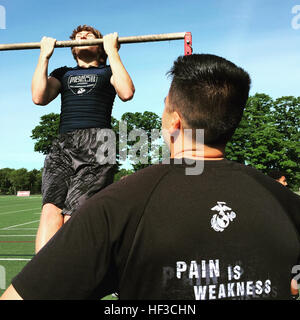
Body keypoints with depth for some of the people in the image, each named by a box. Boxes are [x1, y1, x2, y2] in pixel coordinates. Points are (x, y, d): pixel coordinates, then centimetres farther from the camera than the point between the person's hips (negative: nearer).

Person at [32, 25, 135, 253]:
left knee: (74, 216, -17)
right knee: (51, 209, -21)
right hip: (63, 146, 3)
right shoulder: (63, 73, 30)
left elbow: (126, 92, -2)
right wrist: (45, 55, 14)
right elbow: (39, 97, 10)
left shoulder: (107, 72, 22)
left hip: (97, 145, -2)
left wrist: (112, 52, 5)